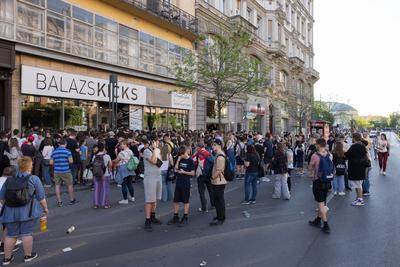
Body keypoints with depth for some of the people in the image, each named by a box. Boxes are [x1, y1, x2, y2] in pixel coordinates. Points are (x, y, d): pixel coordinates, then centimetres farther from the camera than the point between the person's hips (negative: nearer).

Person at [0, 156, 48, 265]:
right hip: (27, 211, -4)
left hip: (11, 211, 4)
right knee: (27, 233, 5)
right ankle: (28, 255, 18)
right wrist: (45, 208, 9)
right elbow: (41, 197, -3)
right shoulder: (34, 179, -4)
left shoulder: (9, 180, 10)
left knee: (11, 235, 14)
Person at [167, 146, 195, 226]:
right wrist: (178, 161, -6)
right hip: (178, 182, 6)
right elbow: (176, 169, 3)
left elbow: (192, 173, -9)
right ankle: (175, 217, 21)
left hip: (186, 184, -6)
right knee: (176, 201, 10)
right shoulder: (180, 159, 7)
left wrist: (183, 172, -16)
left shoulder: (190, 161, -9)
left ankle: (185, 218, 16)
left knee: (185, 201, 5)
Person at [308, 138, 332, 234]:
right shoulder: (329, 155, -2)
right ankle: (318, 220, 34)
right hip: (327, 181, 6)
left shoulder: (315, 156, -18)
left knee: (320, 203, 2)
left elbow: (310, 168, -6)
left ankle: (326, 225, 0)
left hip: (318, 181, -6)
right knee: (322, 202, 19)